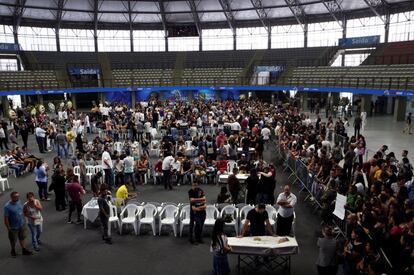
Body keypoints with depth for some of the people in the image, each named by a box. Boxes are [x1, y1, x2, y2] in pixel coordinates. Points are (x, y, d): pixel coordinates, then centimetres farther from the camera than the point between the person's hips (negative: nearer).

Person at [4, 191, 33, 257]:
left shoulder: (18, 202, -7)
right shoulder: (7, 206, -26)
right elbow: (6, 218, -20)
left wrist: (24, 221, 13)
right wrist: (8, 228, -14)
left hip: (22, 225, 5)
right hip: (14, 227, -5)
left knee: (22, 238, 21)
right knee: (13, 240, 18)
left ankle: (24, 250, 37)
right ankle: (13, 251, 43)